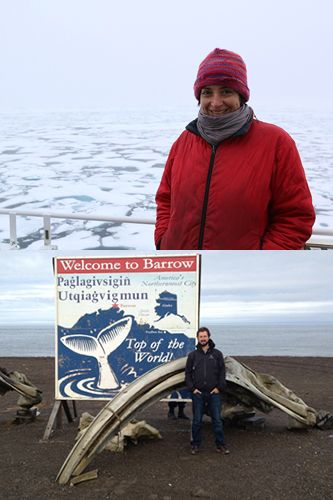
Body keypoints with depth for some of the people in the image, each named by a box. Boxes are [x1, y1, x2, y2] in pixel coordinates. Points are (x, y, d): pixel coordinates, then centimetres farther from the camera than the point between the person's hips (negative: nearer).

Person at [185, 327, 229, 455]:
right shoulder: (192, 355, 7)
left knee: (217, 420, 3)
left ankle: (220, 445, 12)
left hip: (214, 393, 0)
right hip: (198, 393, 0)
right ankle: (195, 445, 17)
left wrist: (219, 387, -4)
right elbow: (187, 373, 8)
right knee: (197, 420, 6)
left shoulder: (217, 354, 6)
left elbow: (222, 372, 6)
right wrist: (192, 388, -3)